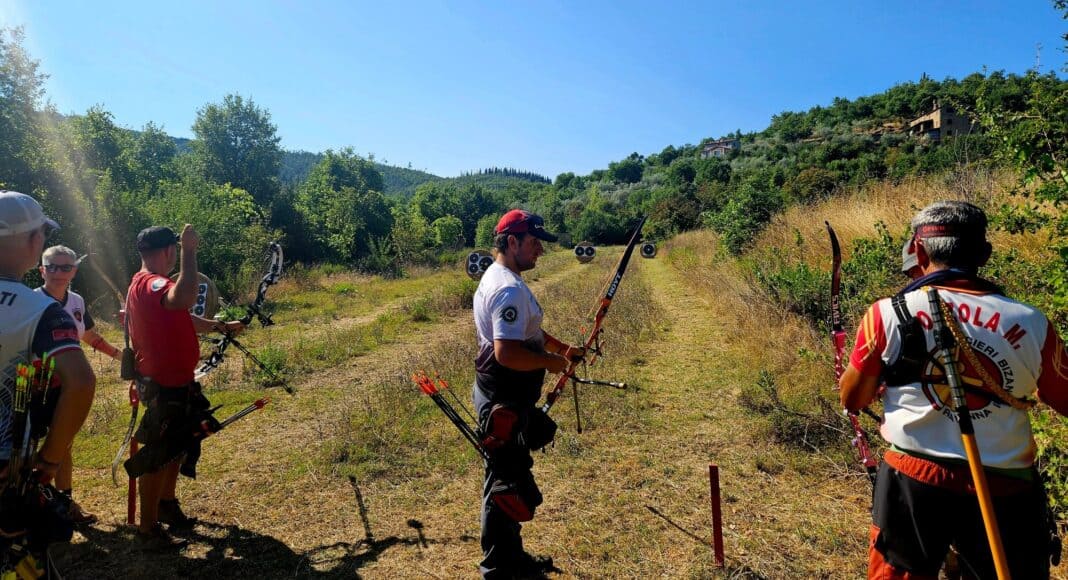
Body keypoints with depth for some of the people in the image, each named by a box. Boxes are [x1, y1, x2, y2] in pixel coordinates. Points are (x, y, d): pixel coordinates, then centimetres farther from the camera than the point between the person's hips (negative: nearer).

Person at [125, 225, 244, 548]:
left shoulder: (150, 283, 12)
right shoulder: (149, 283, -23)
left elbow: (184, 318, 24)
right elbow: (184, 300, -47)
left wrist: (222, 327, 26)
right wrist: (189, 251, -39)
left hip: (175, 382, 11)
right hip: (163, 386, -11)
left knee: (177, 446, 23)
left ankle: (167, 503, 41)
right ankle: (149, 528, 15)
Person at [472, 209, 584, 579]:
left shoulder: (498, 277, 11)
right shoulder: (509, 288, -24)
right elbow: (507, 353, -32)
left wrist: (562, 347, 14)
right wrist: (551, 362, -17)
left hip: (506, 396, 11)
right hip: (504, 402, -11)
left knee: (510, 479, 22)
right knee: (505, 484, 4)